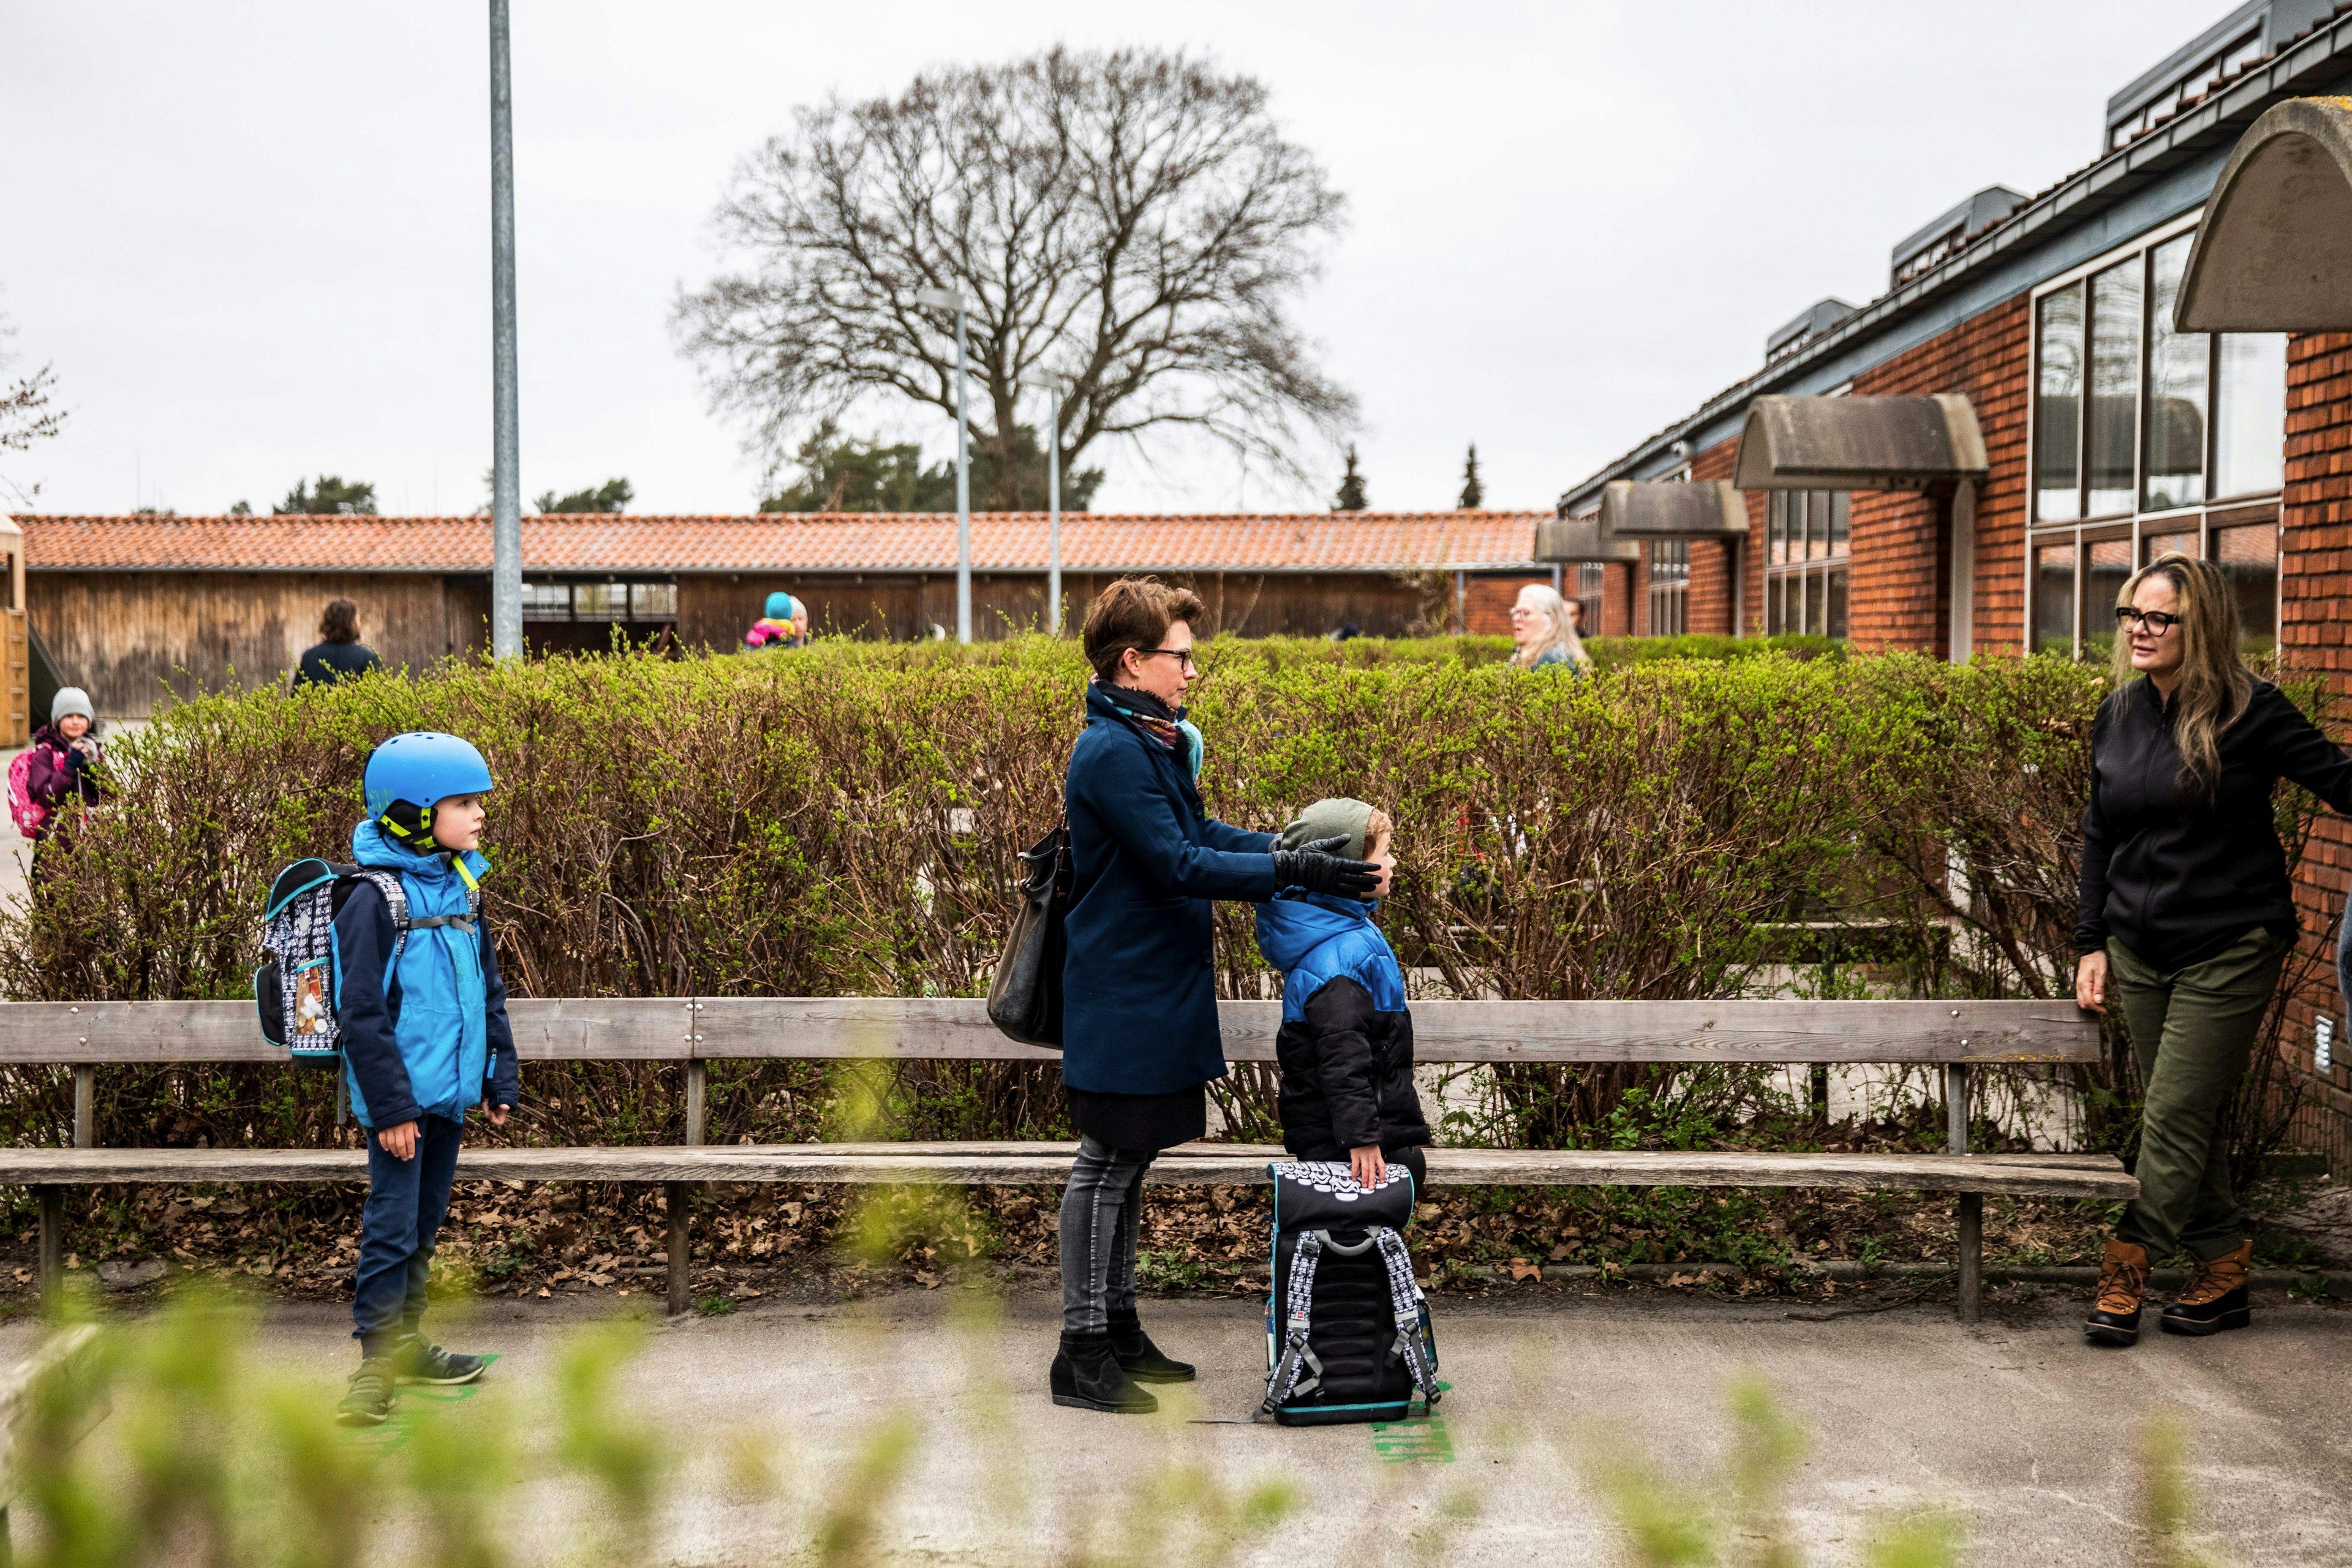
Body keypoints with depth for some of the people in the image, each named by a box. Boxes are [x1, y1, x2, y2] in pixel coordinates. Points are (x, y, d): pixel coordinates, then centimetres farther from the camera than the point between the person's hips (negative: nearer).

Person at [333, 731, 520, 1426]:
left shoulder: (461, 888, 9)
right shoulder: (376, 897, -15)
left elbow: (487, 992, 17)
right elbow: (362, 1013, -17)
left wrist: (501, 1079, 13)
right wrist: (391, 1106, -18)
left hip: (450, 1093, 8)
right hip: (402, 1097, -8)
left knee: (424, 1226, 17)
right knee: (392, 1231, -5)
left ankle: (407, 1342, 30)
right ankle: (376, 1367, 2)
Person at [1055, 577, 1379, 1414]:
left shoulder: (1154, 741, 12)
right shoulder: (1110, 752, -20)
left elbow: (1200, 832, 16)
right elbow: (1175, 864, -23)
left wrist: (1294, 846, 3)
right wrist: (1291, 868, -22)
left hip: (1154, 989, 10)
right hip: (1121, 992, -10)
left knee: (1128, 1161, 16)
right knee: (1107, 1164, -3)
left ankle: (1119, 1327, 26)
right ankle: (1082, 1350, 6)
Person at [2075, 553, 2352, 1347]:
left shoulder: (2246, 710, -10)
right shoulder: (2118, 715, 7)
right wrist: (2092, 942, 12)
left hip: (2230, 949, -6)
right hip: (2141, 948, 6)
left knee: (2176, 1114, -6)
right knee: (2188, 1119, 11)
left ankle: (2127, 1272, 4)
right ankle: (2223, 1271, 22)